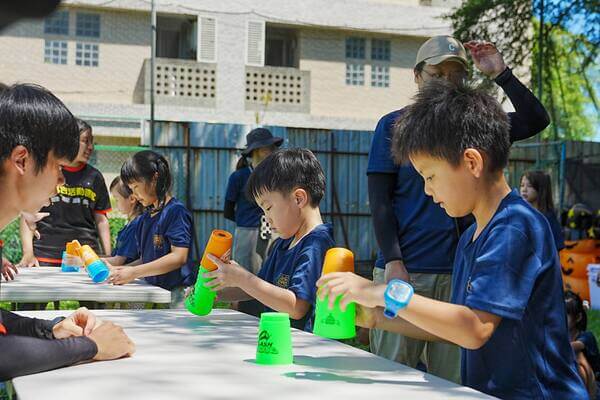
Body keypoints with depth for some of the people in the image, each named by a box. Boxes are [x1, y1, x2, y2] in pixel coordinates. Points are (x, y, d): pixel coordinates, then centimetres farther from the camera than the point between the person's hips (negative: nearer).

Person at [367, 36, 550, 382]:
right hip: (404, 270, -3)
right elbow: (379, 201, -2)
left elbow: (536, 120, 5)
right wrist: (392, 262, -12)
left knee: (454, 380, 6)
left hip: (459, 274, 3)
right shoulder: (395, 125, 2)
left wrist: (501, 74, -3)